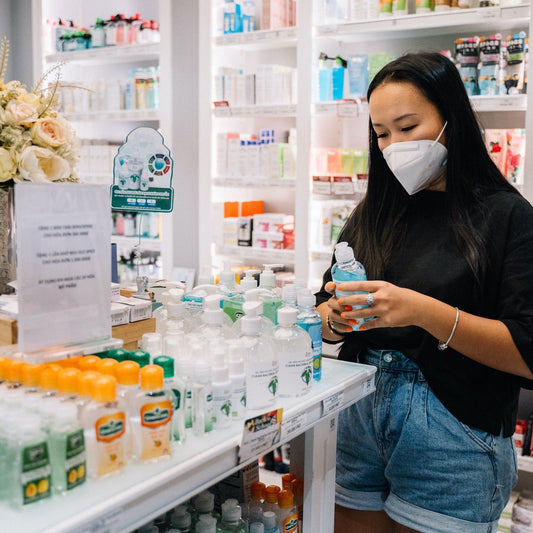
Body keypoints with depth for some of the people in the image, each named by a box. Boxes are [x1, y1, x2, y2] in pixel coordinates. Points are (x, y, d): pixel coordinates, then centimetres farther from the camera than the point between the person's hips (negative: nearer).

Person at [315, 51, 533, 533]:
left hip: (453, 437, -4)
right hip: (357, 416, 4)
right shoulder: (374, 214, 8)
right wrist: (337, 317, -12)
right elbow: (323, 317, 10)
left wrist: (423, 312, -25)